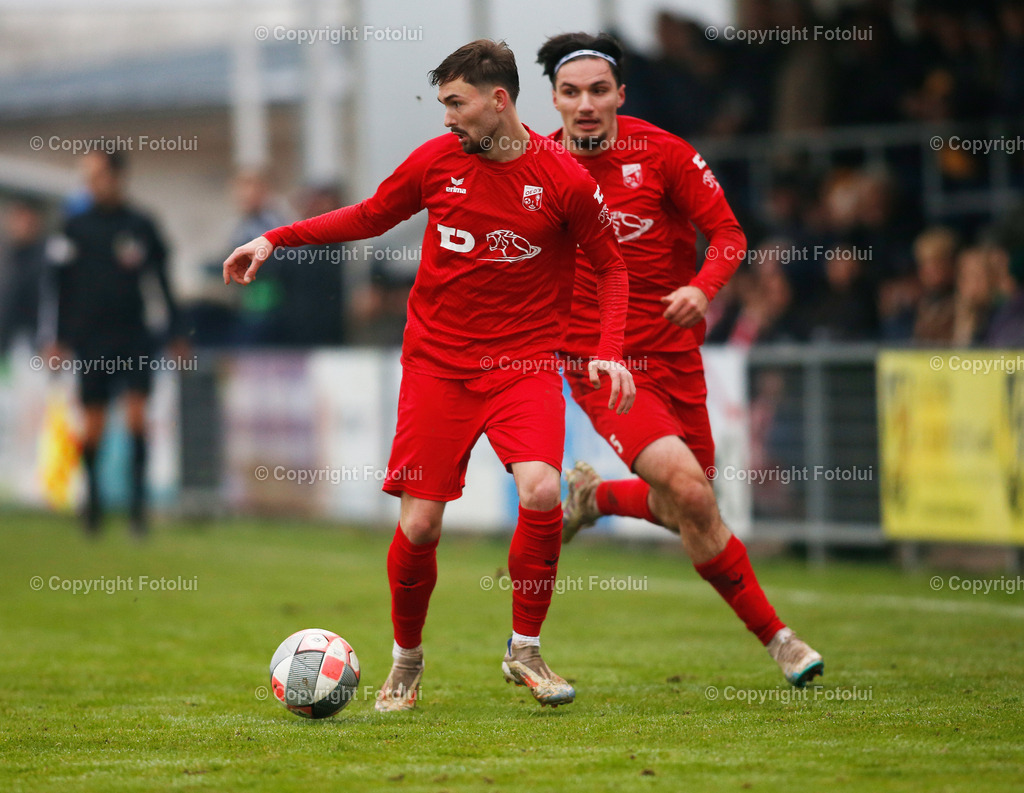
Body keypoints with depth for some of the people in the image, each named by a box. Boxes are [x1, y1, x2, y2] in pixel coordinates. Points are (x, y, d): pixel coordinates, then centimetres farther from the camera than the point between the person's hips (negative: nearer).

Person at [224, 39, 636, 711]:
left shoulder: (564, 178, -7)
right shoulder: (436, 161, 0)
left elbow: (611, 265, 5)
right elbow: (369, 217, 16)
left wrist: (610, 351, -7)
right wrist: (274, 240, 11)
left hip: (526, 363, -2)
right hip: (438, 364, 2)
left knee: (541, 490, -25)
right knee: (420, 524, -5)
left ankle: (526, 651, -4)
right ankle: (407, 662, 20)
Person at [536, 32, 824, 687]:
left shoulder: (662, 153, -7)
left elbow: (727, 233, -5)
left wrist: (702, 288, -22)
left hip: (675, 355, 3)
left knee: (689, 514, 10)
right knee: (689, 492, -20)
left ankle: (596, 496, 42)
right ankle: (775, 636, -7)